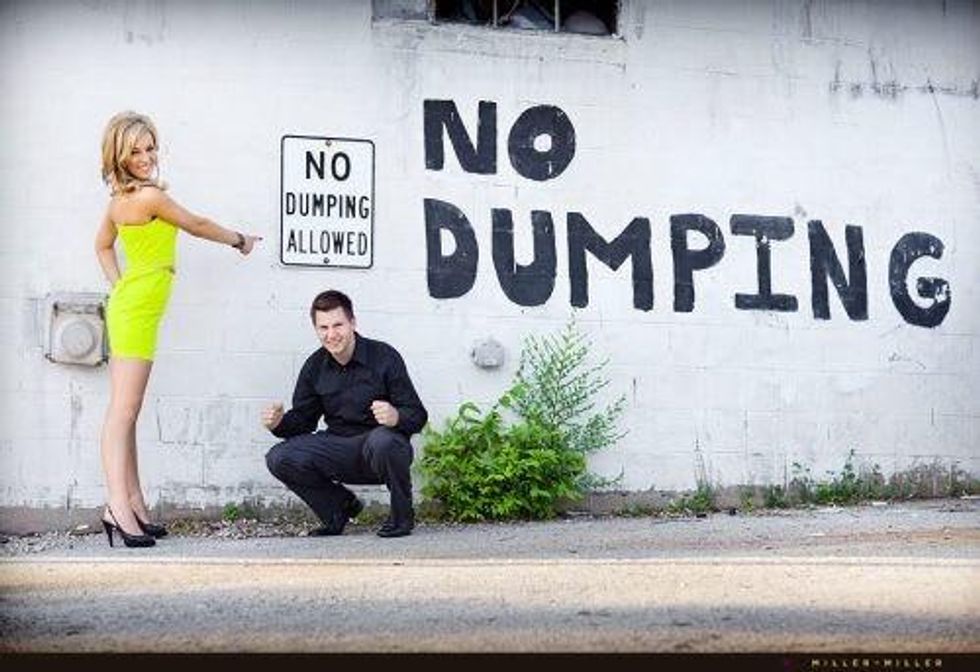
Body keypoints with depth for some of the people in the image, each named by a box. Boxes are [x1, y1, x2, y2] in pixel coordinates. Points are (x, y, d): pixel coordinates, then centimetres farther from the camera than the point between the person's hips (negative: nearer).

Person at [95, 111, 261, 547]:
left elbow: (103, 245, 26)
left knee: (126, 412, 7)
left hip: (128, 308, 9)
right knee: (123, 411, -14)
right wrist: (239, 240, 13)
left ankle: (133, 504, 11)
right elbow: (196, 225, -3)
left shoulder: (120, 199, 12)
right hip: (138, 312, -9)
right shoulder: (150, 196, -15)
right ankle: (119, 507, -18)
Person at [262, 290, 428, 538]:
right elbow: (303, 419, 10)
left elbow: (418, 415, -12)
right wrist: (279, 423, -13)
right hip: (339, 450, 4)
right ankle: (341, 508, 7)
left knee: (381, 441, -40)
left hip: (384, 448, -4)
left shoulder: (384, 357, -11)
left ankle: (402, 515, -11)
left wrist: (396, 417, -36)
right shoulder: (315, 366, 4)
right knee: (279, 458, -17)